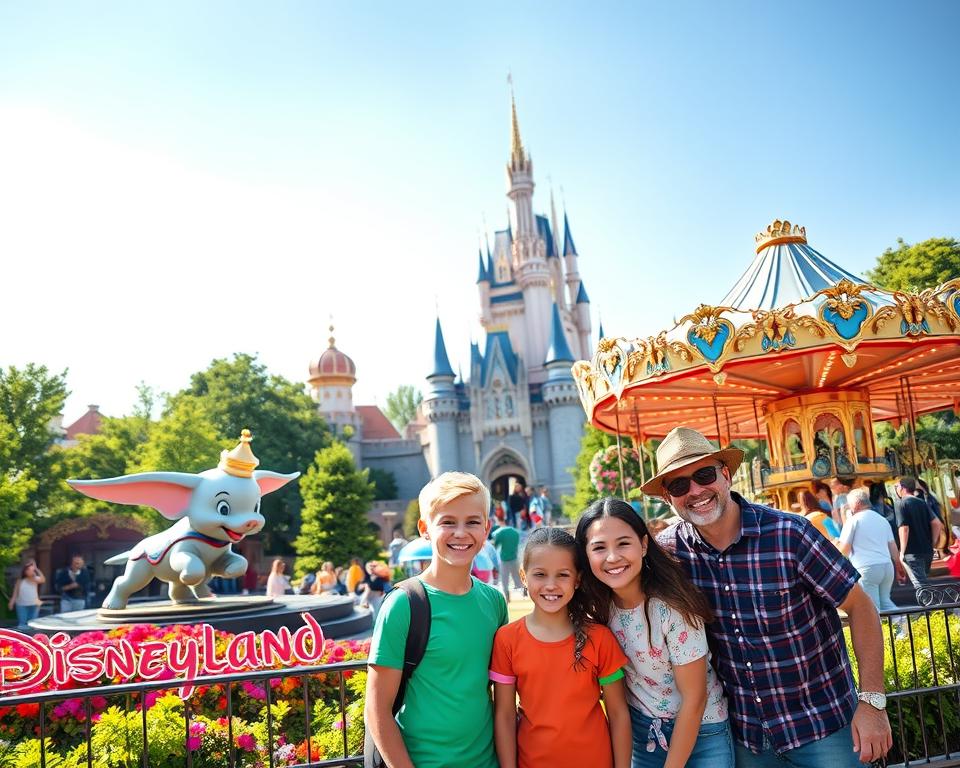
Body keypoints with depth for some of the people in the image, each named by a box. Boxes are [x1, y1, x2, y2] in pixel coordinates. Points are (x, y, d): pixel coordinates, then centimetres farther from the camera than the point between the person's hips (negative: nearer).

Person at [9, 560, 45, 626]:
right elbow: (15, 592, 4)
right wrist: (12, 603, -2)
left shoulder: (35, 579, -1)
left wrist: (37, 570, -24)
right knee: (22, 623, -6)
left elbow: (43, 580, -23)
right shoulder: (20, 580, 1)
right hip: (22, 605, 0)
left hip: (34, 605, 1)